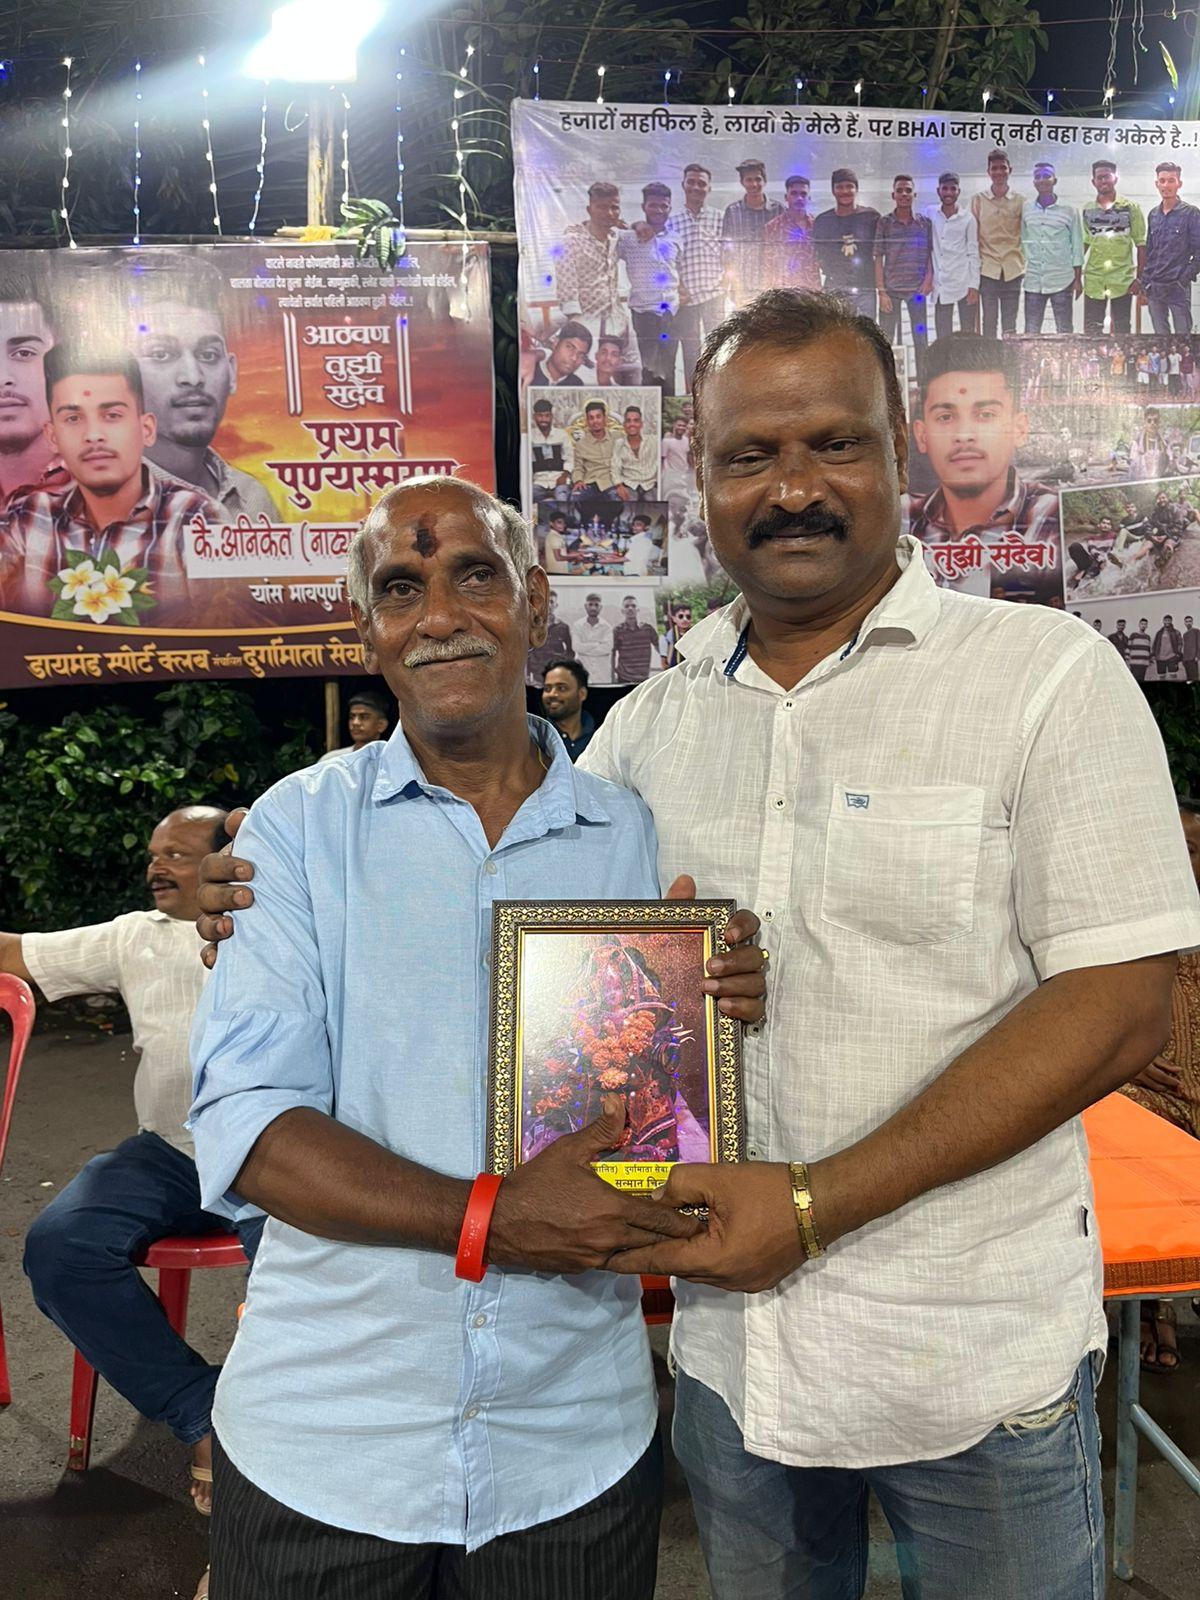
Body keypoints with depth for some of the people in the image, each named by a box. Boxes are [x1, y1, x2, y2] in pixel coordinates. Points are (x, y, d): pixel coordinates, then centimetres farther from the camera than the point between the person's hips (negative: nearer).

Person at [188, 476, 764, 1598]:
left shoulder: (636, 837, -1)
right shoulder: (301, 826, -5)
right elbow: (246, 1131, -12)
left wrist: (720, 1019, -15)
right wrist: (490, 1219, -23)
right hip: (322, 1438, 0)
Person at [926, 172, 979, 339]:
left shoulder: (967, 218, 2)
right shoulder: (931, 216, 7)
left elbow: (973, 254, 1)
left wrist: (974, 286, -7)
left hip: (964, 285, -2)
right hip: (941, 286, 2)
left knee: (968, 336, -1)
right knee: (942, 337, 2)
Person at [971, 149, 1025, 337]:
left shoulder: (1020, 201, 7)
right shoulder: (978, 200, 5)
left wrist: (1023, 265, 3)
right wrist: (975, 264, -1)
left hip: (1013, 271, 1)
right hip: (988, 270, -1)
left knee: (1010, 325, 4)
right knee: (989, 322, 1)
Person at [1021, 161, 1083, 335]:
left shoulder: (1069, 211, 3)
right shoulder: (1025, 210, 7)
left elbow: (1077, 247, 4)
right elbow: (1022, 243, 11)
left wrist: (1078, 279, 0)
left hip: (1062, 281, -1)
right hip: (1033, 282, 2)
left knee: (1064, 331, 2)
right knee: (1030, 332, 3)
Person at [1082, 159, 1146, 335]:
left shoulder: (1131, 208, 1)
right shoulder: (1087, 210, 8)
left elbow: (1141, 245, 1)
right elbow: (1084, 244, 12)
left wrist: (1139, 278, -5)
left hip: (1122, 280, -2)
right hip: (1093, 281, 2)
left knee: (1121, 330, 5)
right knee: (1091, 330, 5)